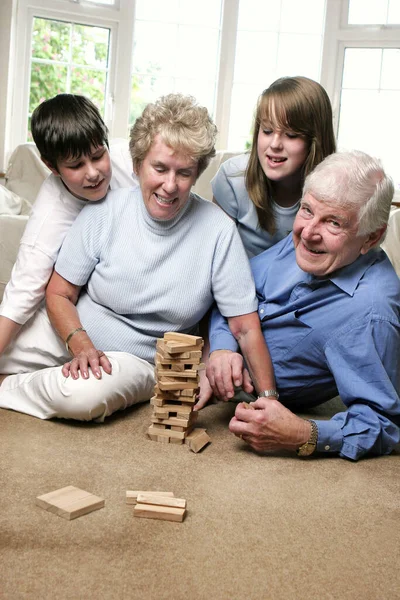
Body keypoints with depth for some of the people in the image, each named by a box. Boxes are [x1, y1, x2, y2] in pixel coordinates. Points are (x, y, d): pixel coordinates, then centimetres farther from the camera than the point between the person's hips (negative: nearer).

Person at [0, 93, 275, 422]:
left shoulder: (218, 230, -16)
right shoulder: (102, 212, -10)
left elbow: (247, 326, -13)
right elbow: (59, 294, -3)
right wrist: (80, 345, -21)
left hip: (143, 361, -1)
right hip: (70, 335, 2)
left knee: (84, 394, -32)